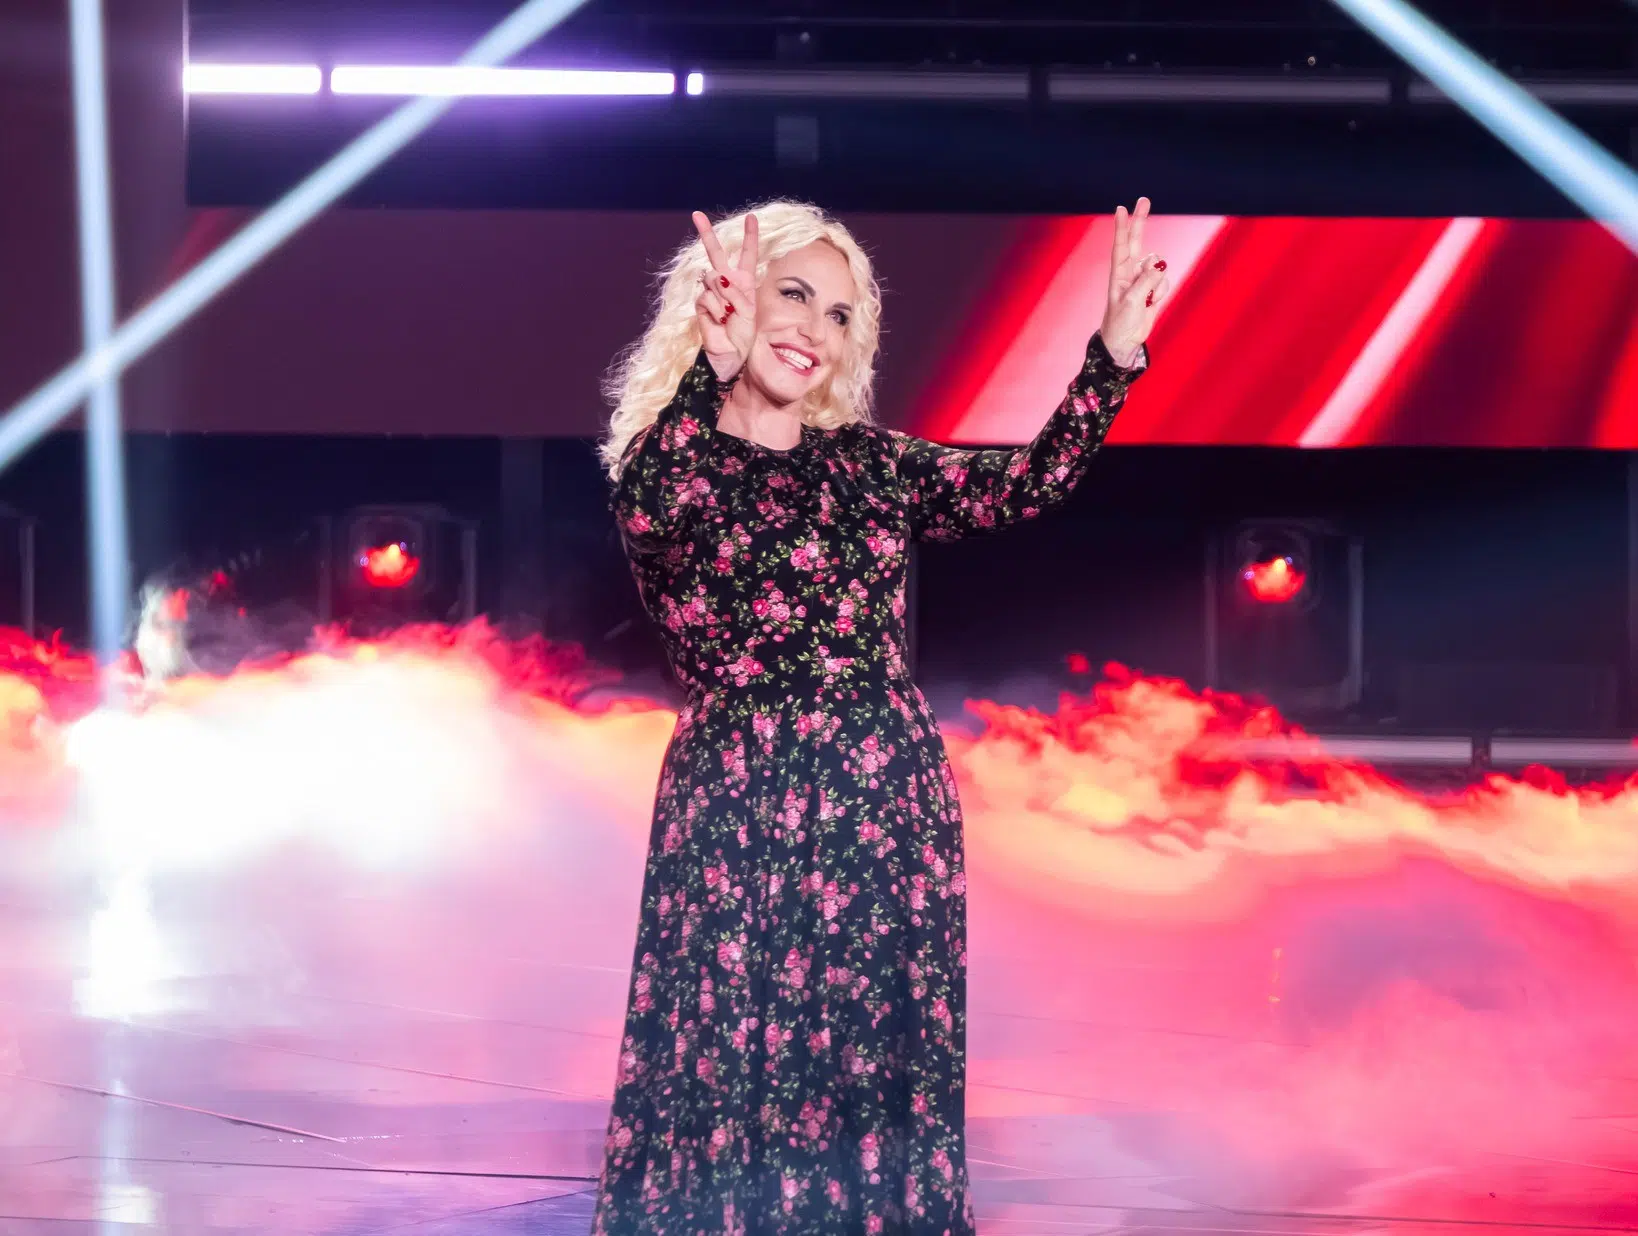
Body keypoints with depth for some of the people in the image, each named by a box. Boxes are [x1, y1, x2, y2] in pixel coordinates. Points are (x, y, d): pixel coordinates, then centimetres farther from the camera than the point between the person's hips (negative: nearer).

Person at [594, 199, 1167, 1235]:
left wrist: (1114, 355, 0)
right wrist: (716, 368, -43)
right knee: (736, 1085, -6)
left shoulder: (865, 463, 14)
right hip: (743, 812, -5)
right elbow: (655, 510, -26)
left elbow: (1026, 487, 11)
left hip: (892, 806, 5)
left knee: (884, 1090, 4)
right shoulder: (667, 457, -2)